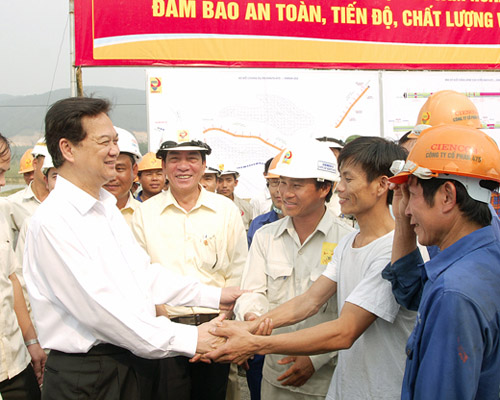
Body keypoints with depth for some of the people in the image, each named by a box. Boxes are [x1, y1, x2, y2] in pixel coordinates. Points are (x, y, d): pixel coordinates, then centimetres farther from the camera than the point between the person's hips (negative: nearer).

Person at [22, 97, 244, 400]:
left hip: (137, 363, 8)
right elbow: (98, 306, -23)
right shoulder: (53, 221, -18)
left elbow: (144, 274, 16)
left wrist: (213, 295, 9)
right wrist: (187, 339, -23)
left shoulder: (108, 207, 12)